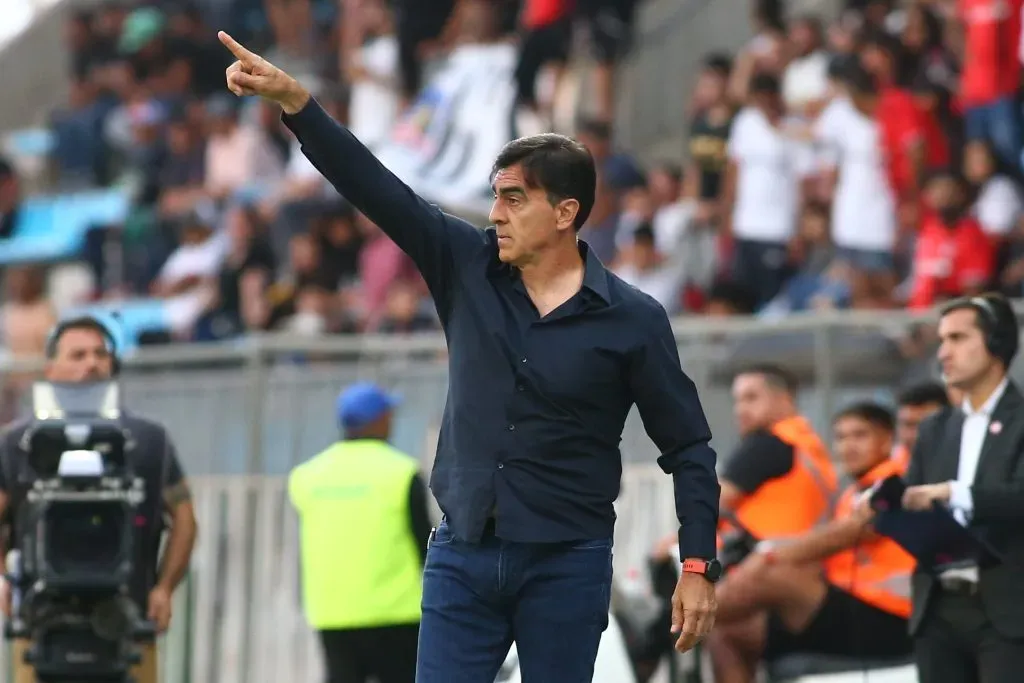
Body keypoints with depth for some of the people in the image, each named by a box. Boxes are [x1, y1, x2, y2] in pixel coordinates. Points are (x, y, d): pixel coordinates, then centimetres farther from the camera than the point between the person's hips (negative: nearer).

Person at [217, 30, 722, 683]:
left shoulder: (632, 319, -6)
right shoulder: (468, 268, 2)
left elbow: (688, 448, -2)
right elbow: (375, 187, -4)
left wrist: (698, 567, -8)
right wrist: (294, 100, -15)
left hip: (567, 565, -3)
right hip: (463, 555, 3)